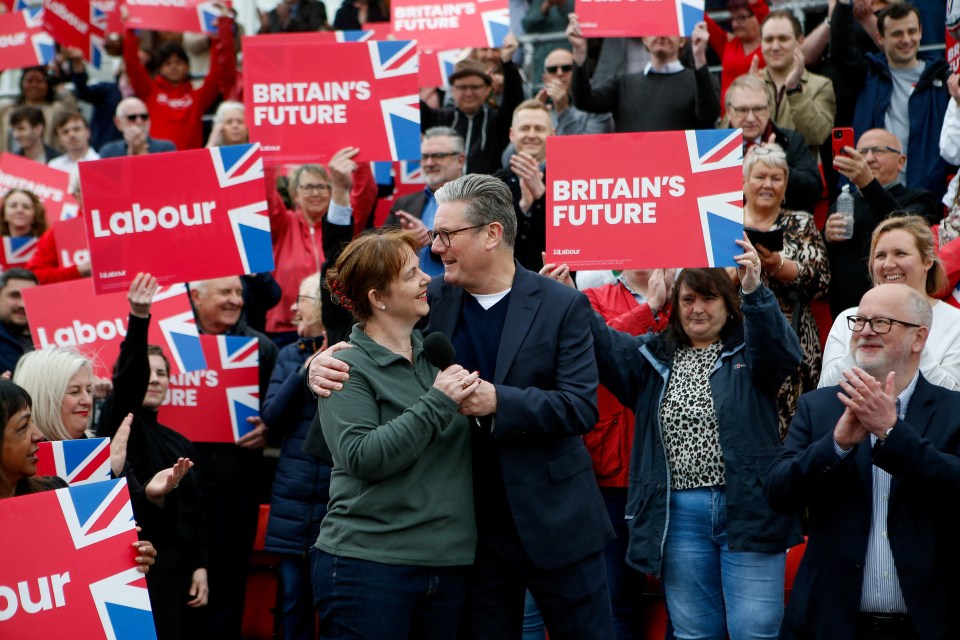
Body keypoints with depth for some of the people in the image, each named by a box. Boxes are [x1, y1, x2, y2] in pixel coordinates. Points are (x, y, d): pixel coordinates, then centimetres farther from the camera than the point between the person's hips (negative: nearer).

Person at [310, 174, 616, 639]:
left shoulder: (561, 306, -6)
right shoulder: (433, 299, 2)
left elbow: (582, 407, -13)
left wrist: (499, 401, -26)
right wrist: (324, 362, -14)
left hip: (553, 524, -3)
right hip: (473, 526, 3)